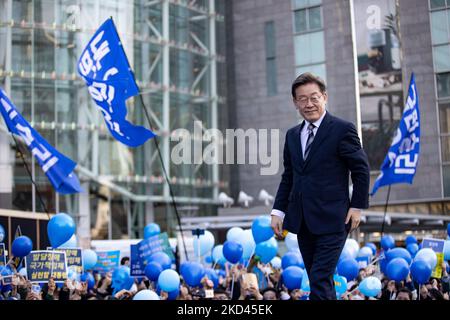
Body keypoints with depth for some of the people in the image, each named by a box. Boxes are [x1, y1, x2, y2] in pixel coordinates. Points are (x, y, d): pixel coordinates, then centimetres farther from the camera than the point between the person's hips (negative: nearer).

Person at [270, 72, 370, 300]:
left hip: (331, 220, -6)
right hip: (303, 221, 6)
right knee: (319, 280, 12)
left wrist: (357, 206, -6)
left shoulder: (342, 129, -5)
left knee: (320, 280, -12)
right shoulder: (292, 135, 13)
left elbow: (361, 169, -2)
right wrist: (278, 211, 10)